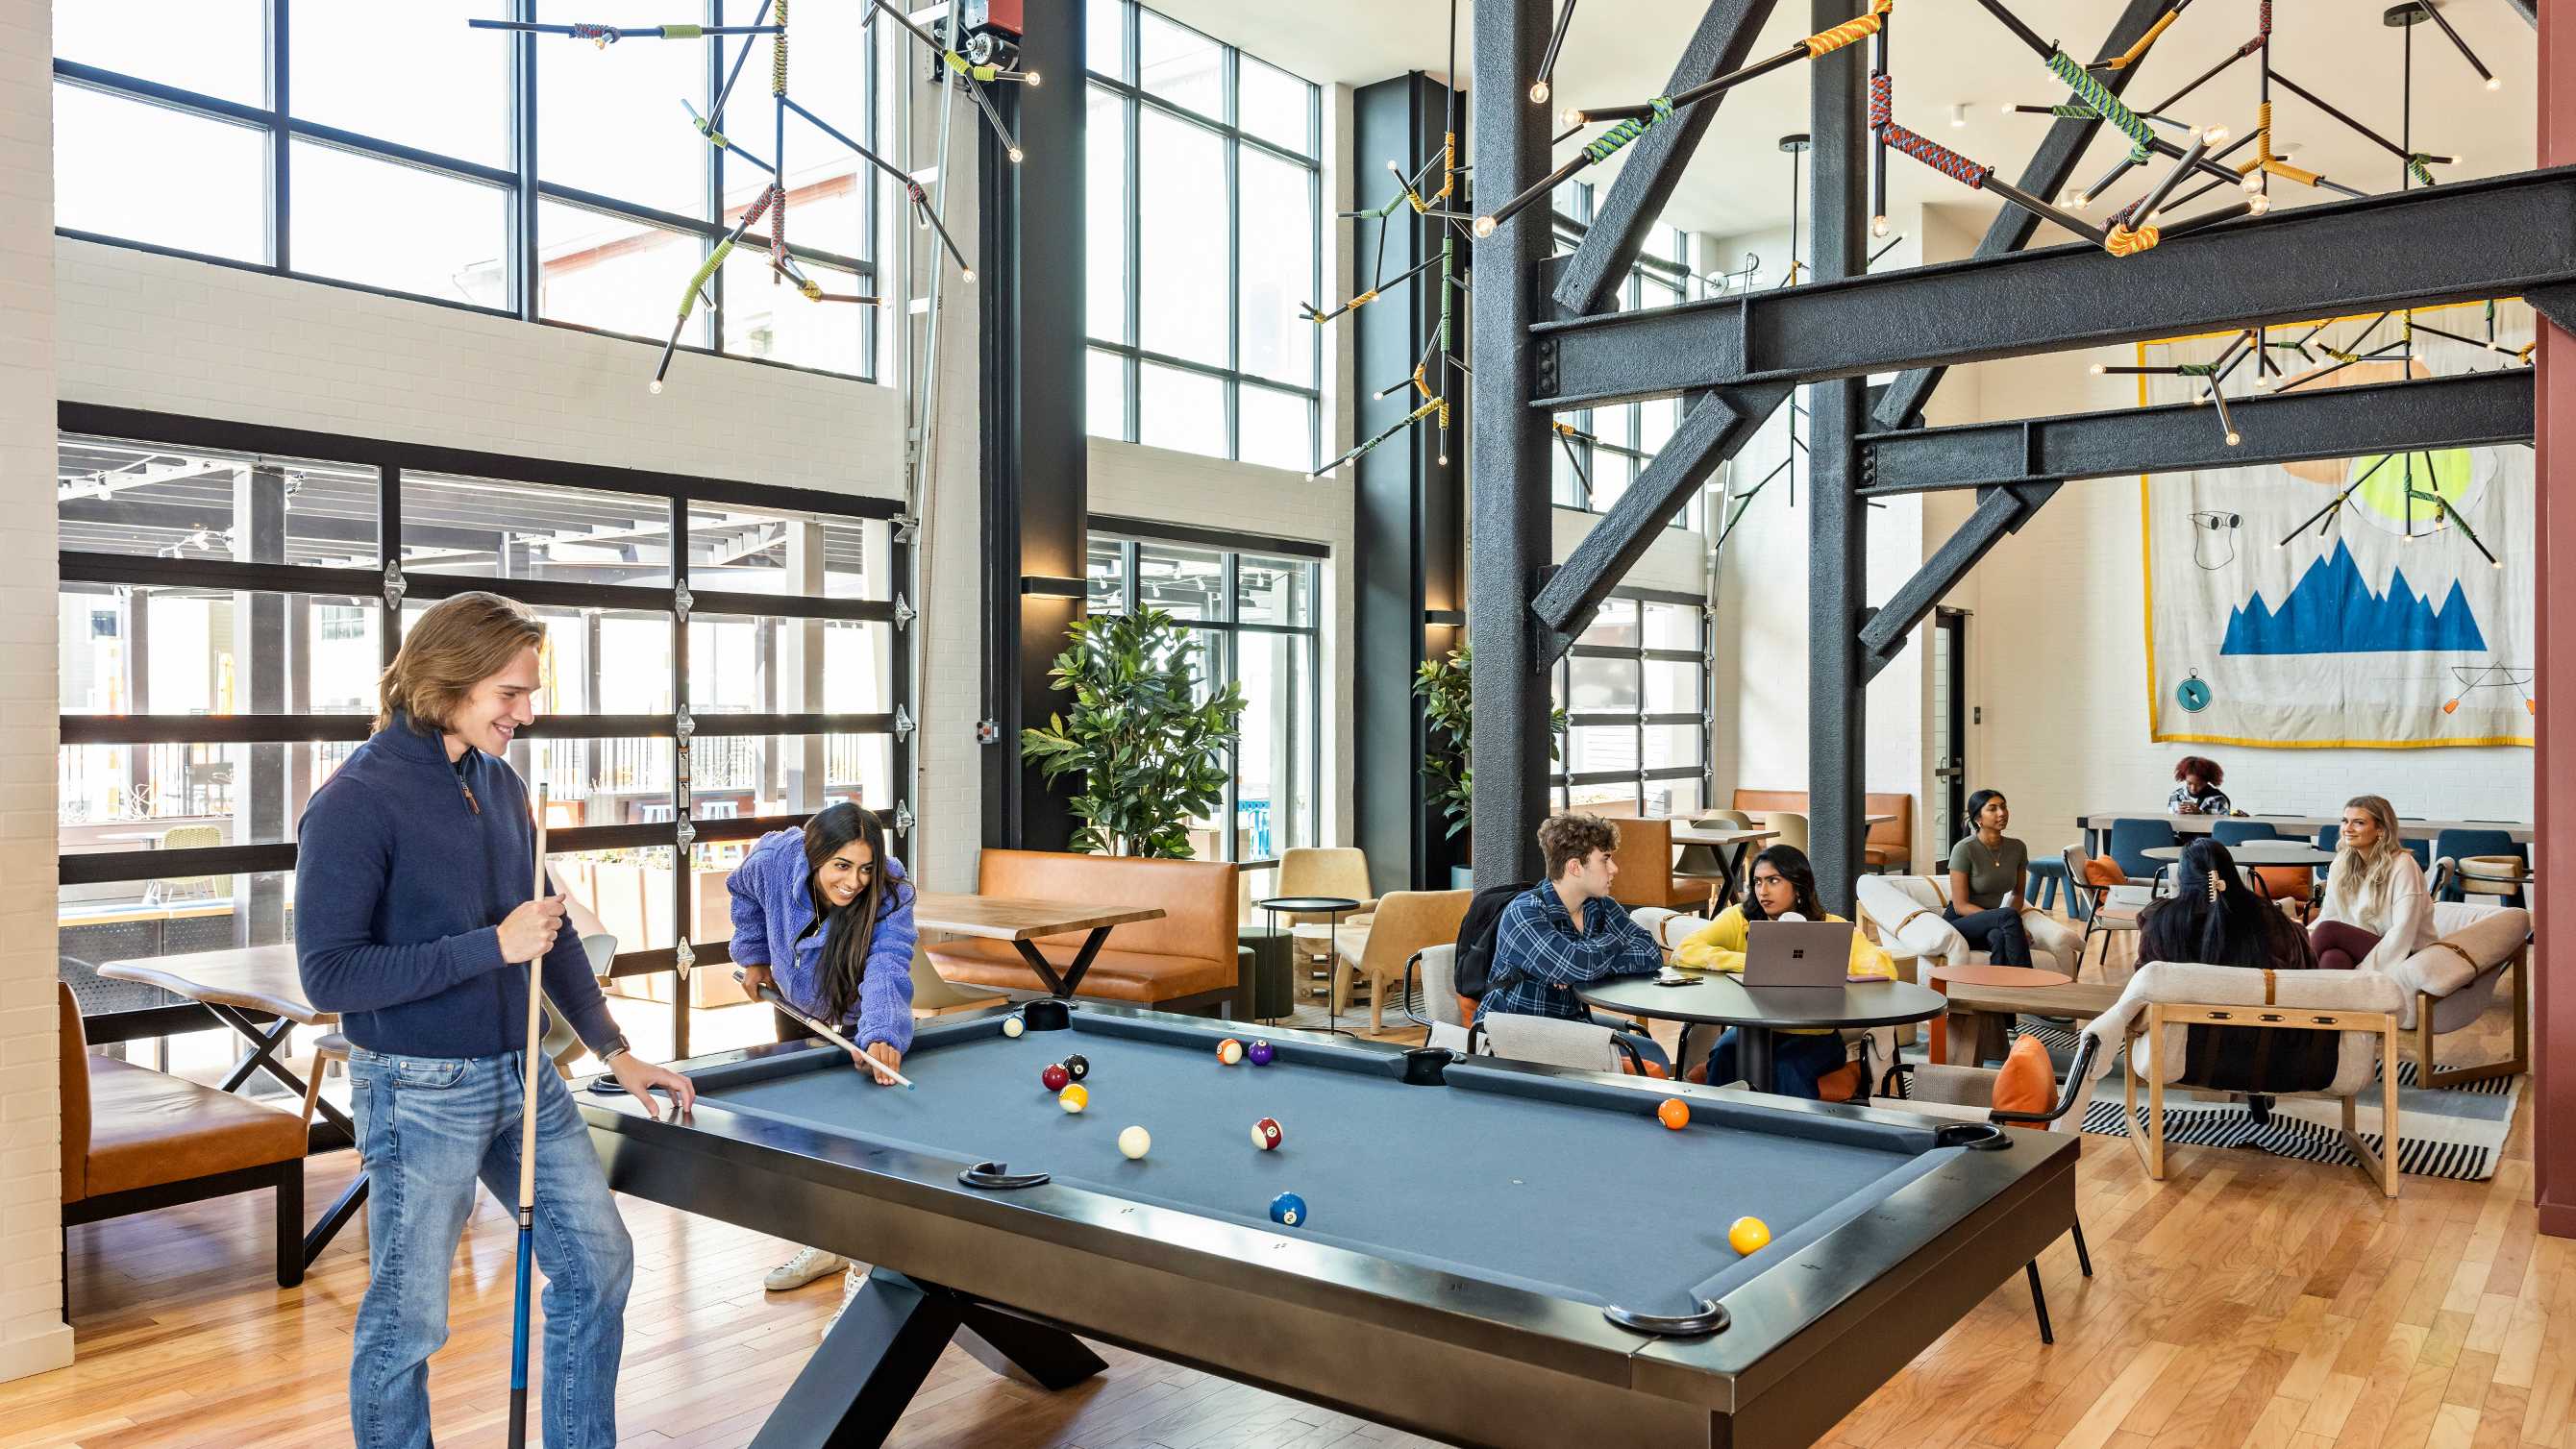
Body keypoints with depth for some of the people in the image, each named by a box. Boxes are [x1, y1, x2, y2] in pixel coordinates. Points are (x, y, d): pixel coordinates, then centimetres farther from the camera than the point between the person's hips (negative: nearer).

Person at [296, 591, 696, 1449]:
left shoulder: (498, 783, 6)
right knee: (408, 1320, 5)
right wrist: (492, 945, -22)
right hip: (420, 1094, -7)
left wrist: (615, 1053, 11)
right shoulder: (355, 802, -16)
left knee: (600, 1264, 12)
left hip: (524, 1076, 7)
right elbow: (330, 976, -19)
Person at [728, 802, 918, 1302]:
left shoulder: (891, 897, -39)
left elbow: (886, 973, -54)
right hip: (796, 1001, 3)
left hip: (857, 1016, -3)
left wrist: (881, 1037, -71)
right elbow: (743, 890, -4)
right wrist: (753, 956, -5)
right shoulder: (774, 859, -30)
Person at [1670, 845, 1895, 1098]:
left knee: (1786, 1066, -33)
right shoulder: (1739, 919, 4)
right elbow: (1682, 952, -10)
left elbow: (1885, 969, -14)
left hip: (1814, 1036, -1)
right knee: (1725, 1054, -29)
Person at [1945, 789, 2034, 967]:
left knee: (2000, 937, -36)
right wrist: (2009, 919, -24)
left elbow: (2018, 893, 16)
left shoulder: (2017, 848, 2)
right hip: (1959, 923, -4)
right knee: (2009, 915, -34)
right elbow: (1960, 906, -15)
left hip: (1989, 926, 4)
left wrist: (2012, 918, -8)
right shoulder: (1964, 849, -15)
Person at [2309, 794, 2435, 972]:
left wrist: (2365, 971, -24)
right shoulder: (2341, 864, 8)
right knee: (2333, 957, -33)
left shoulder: (2402, 865, -11)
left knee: (2328, 930, -28)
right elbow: (2328, 915, 6)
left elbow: (2403, 932, -18)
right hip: (2360, 950, 4)